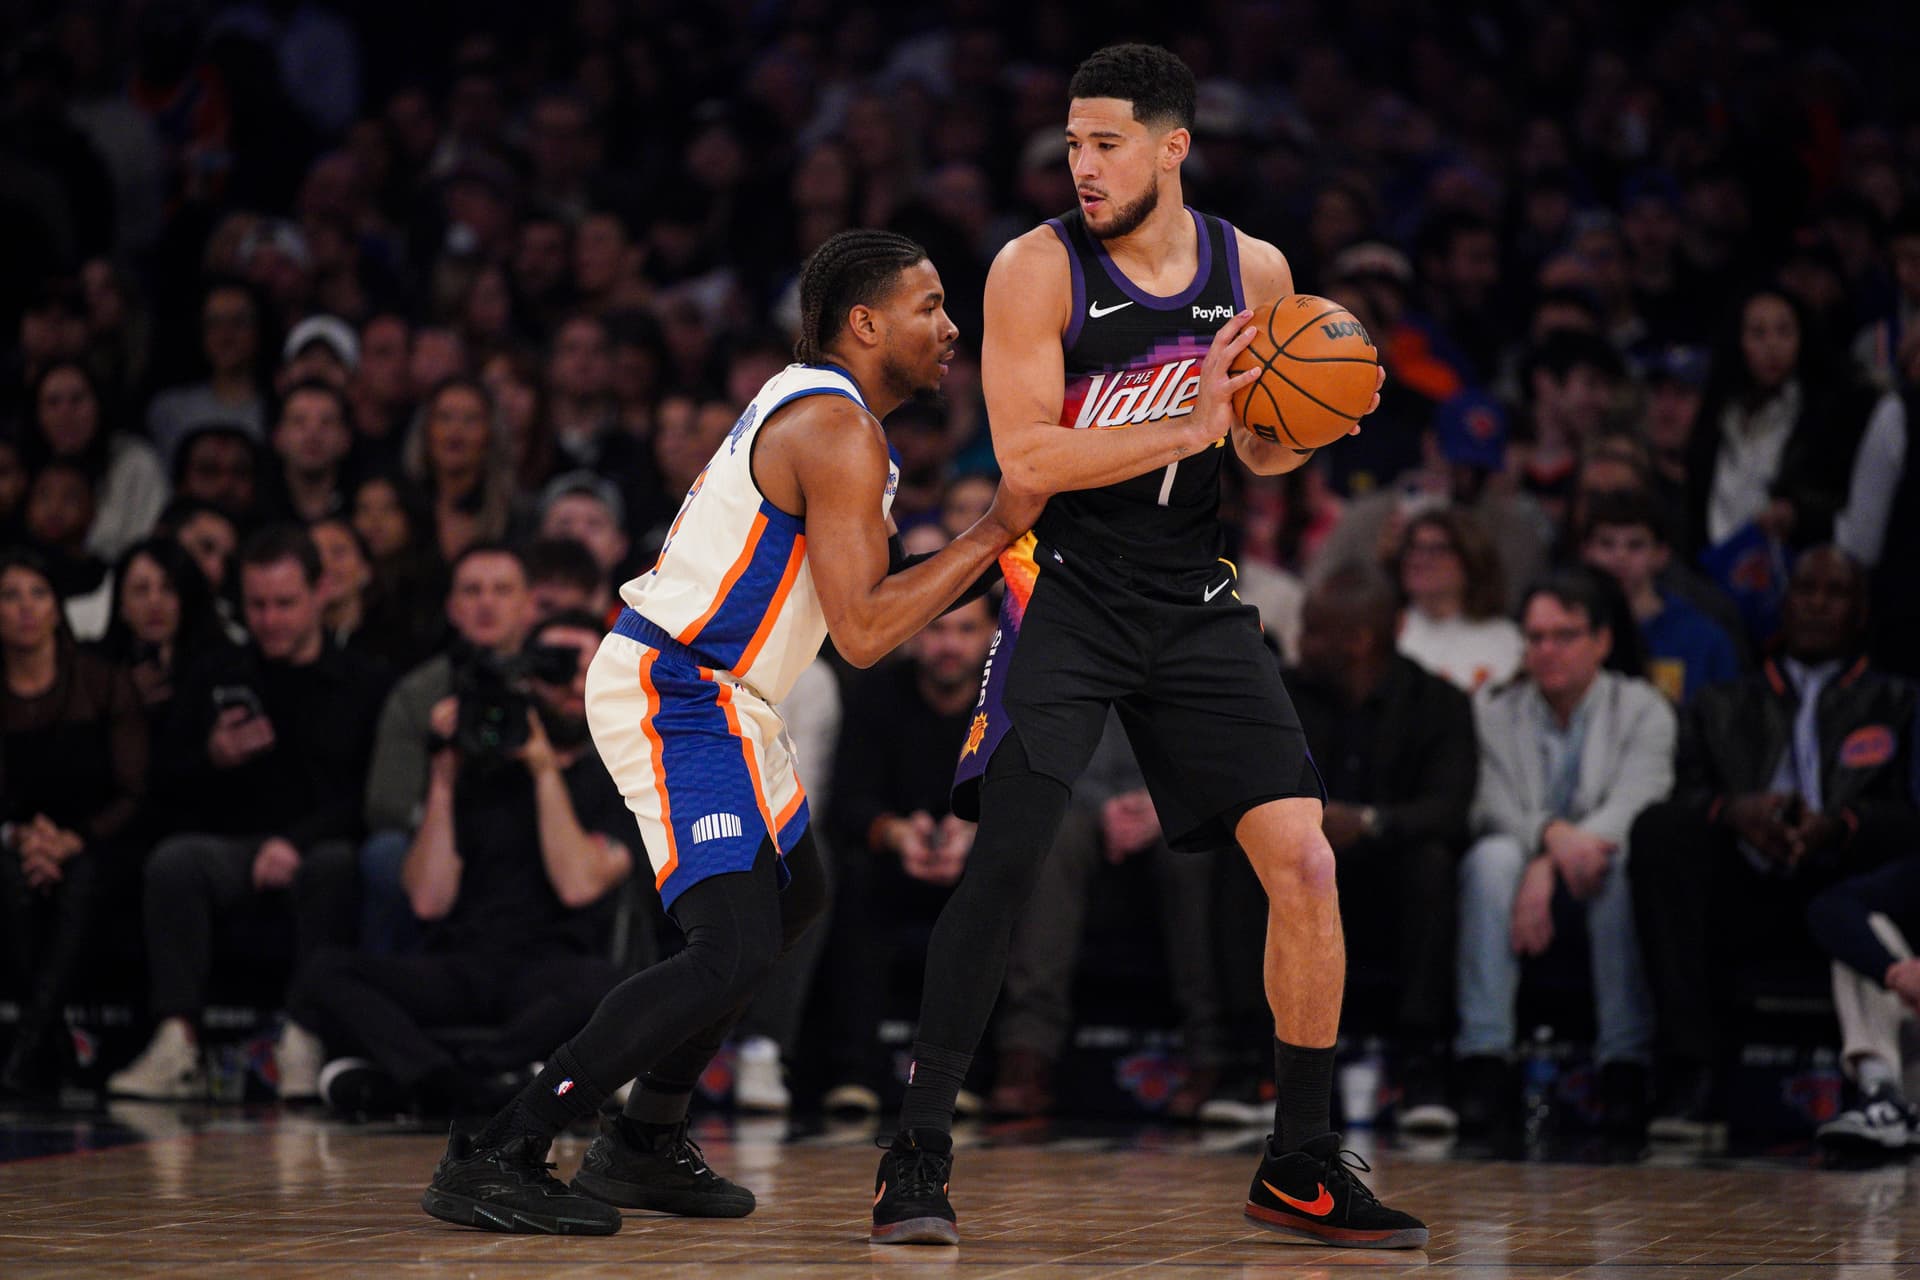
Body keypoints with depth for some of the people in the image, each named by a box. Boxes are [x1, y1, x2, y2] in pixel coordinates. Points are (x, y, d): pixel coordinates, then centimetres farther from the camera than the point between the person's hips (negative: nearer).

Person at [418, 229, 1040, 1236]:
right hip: (676, 695, -11)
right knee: (733, 948, -20)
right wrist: (997, 530, -19)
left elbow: (854, 592, 22)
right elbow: (862, 634, -23)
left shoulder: (806, 400, 14)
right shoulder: (840, 435, -18)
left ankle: (643, 1145, 28)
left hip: (706, 689, 11)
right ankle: (493, 1160, -21)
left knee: (793, 896, 26)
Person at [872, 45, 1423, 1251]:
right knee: (1005, 864, -16)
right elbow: (1027, 456, -18)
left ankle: (1302, 1165, 9)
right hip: (1067, 596, -4)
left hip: (1197, 601, 4)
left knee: (1305, 864, -3)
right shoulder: (1038, 270, -10)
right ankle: (919, 1154, -7)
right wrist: (1188, 427, -24)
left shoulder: (1254, 271, 2)